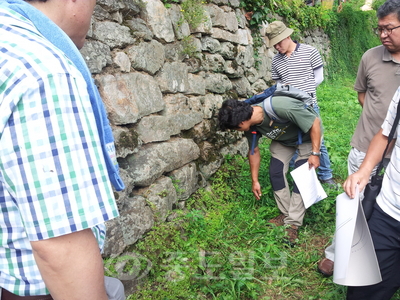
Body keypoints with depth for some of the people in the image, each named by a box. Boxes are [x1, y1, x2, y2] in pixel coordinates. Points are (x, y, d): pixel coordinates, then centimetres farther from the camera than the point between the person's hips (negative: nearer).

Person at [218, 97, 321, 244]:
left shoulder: (281, 107, -42)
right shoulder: (251, 125, -19)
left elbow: (315, 122, -29)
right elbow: (254, 151, -2)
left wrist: (315, 153, -28)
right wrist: (255, 181, 4)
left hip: (308, 135, -5)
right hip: (283, 139, 6)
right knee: (275, 172, -4)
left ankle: (293, 223, -4)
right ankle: (285, 214, 14)